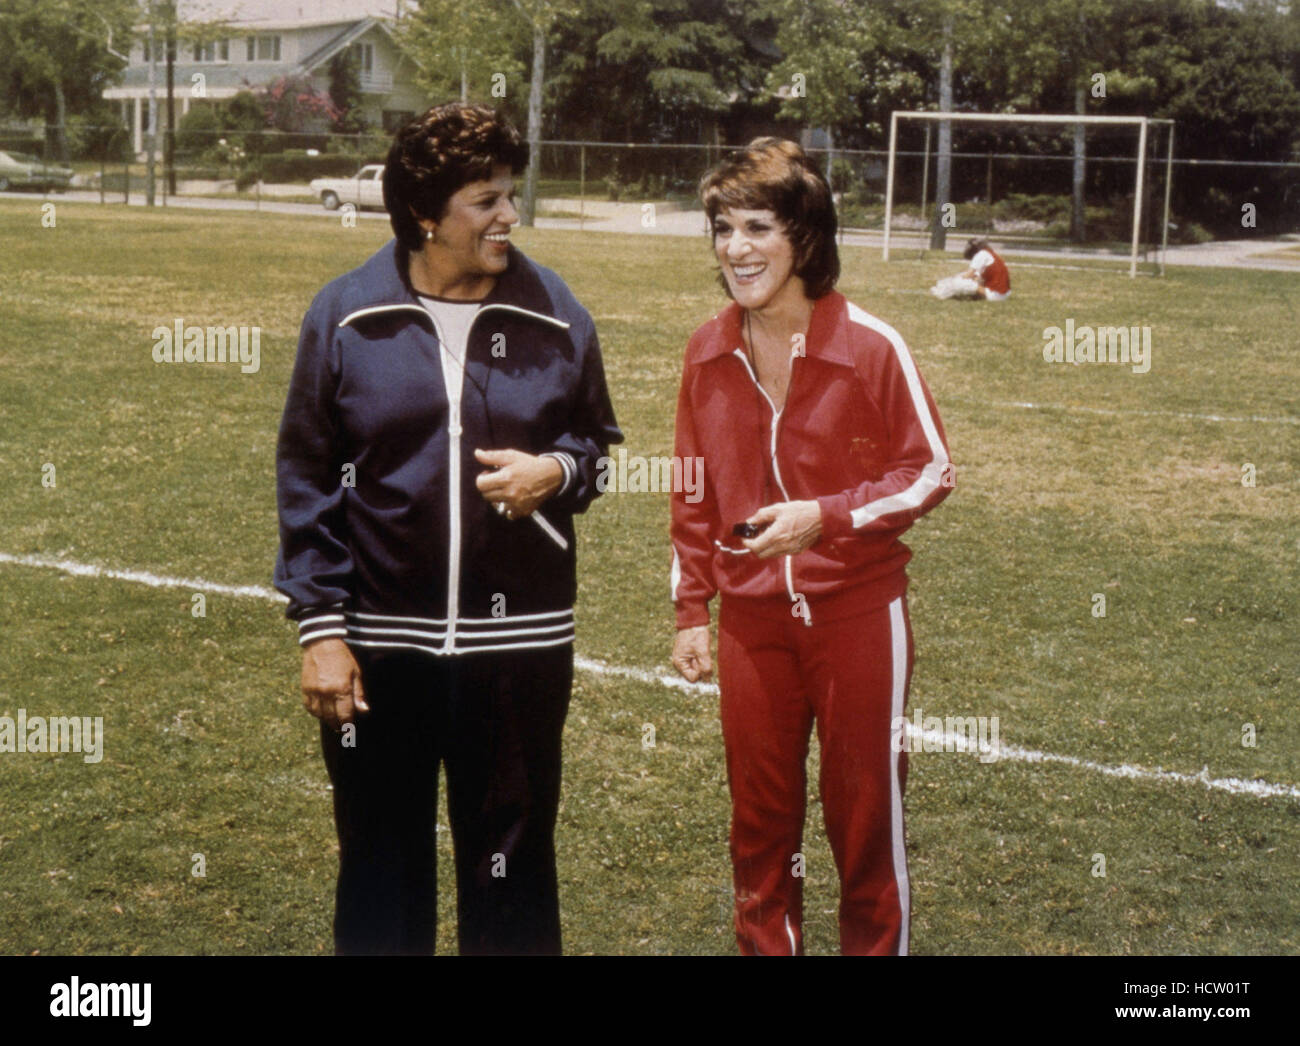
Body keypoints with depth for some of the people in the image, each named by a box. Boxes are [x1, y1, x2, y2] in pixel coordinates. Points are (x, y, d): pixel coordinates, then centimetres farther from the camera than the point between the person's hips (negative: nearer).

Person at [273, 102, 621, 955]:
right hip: (379, 643, -1)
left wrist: (555, 471, -10)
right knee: (380, 864, 11)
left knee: (512, 863, 11)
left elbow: (596, 440, 15)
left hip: (518, 642, 1)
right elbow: (307, 480, 0)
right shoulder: (346, 315, -2)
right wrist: (320, 629, -4)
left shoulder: (555, 317, 2)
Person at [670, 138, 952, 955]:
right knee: (760, 824, 12)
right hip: (752, 620, 4)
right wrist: (690, 611, 10)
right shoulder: (708, 354, 1)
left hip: (857, 616, -4)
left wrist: (825, 516, -19)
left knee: (865, 818, 7)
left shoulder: (871, 346, -12)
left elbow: (931, 471, -7)